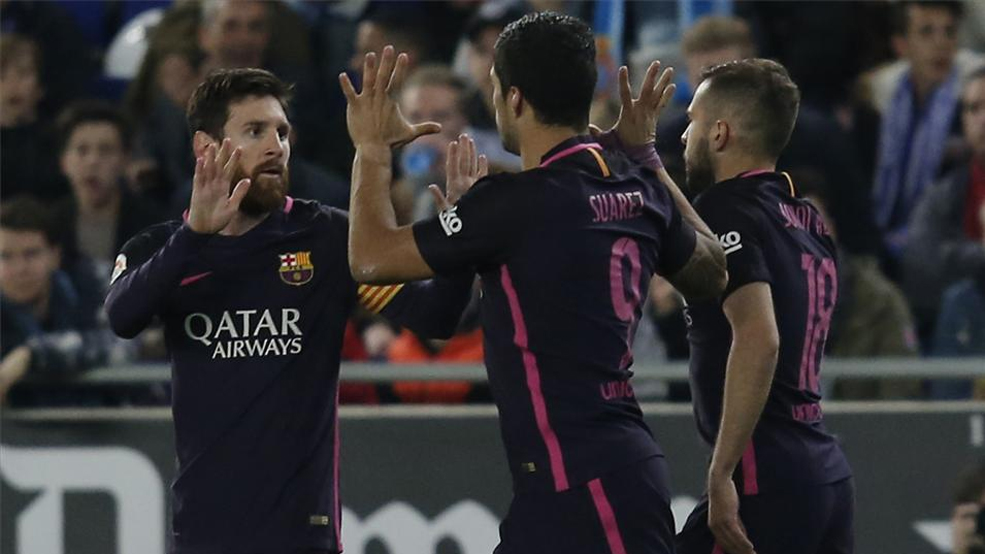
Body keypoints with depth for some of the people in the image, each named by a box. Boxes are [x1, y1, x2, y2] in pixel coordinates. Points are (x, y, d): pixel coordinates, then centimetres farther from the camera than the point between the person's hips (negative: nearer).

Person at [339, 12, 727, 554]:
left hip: (586, 488, -9)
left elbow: (372, 258, -9)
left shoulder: (516, 202, -15)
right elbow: (710, 273, 28)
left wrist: (373, 148, 6)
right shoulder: (638, 190, 8)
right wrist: (647, 154, 33)